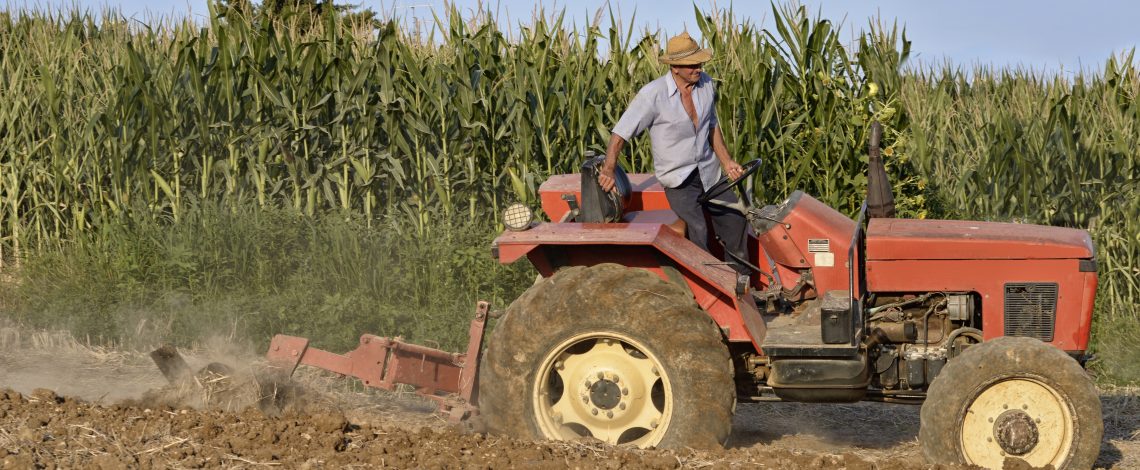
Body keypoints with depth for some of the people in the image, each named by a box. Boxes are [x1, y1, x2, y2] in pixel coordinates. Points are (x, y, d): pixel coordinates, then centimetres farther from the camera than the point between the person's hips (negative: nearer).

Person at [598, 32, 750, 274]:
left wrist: (727, 162, 10)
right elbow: (621, 133, -18)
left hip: (709, 171, 6)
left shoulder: (706, 84, -2)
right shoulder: (653, 95, -21)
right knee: (697, 230, -25)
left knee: (736, 220, 8)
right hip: (678, 178, -6)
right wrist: (609, 169, -31)